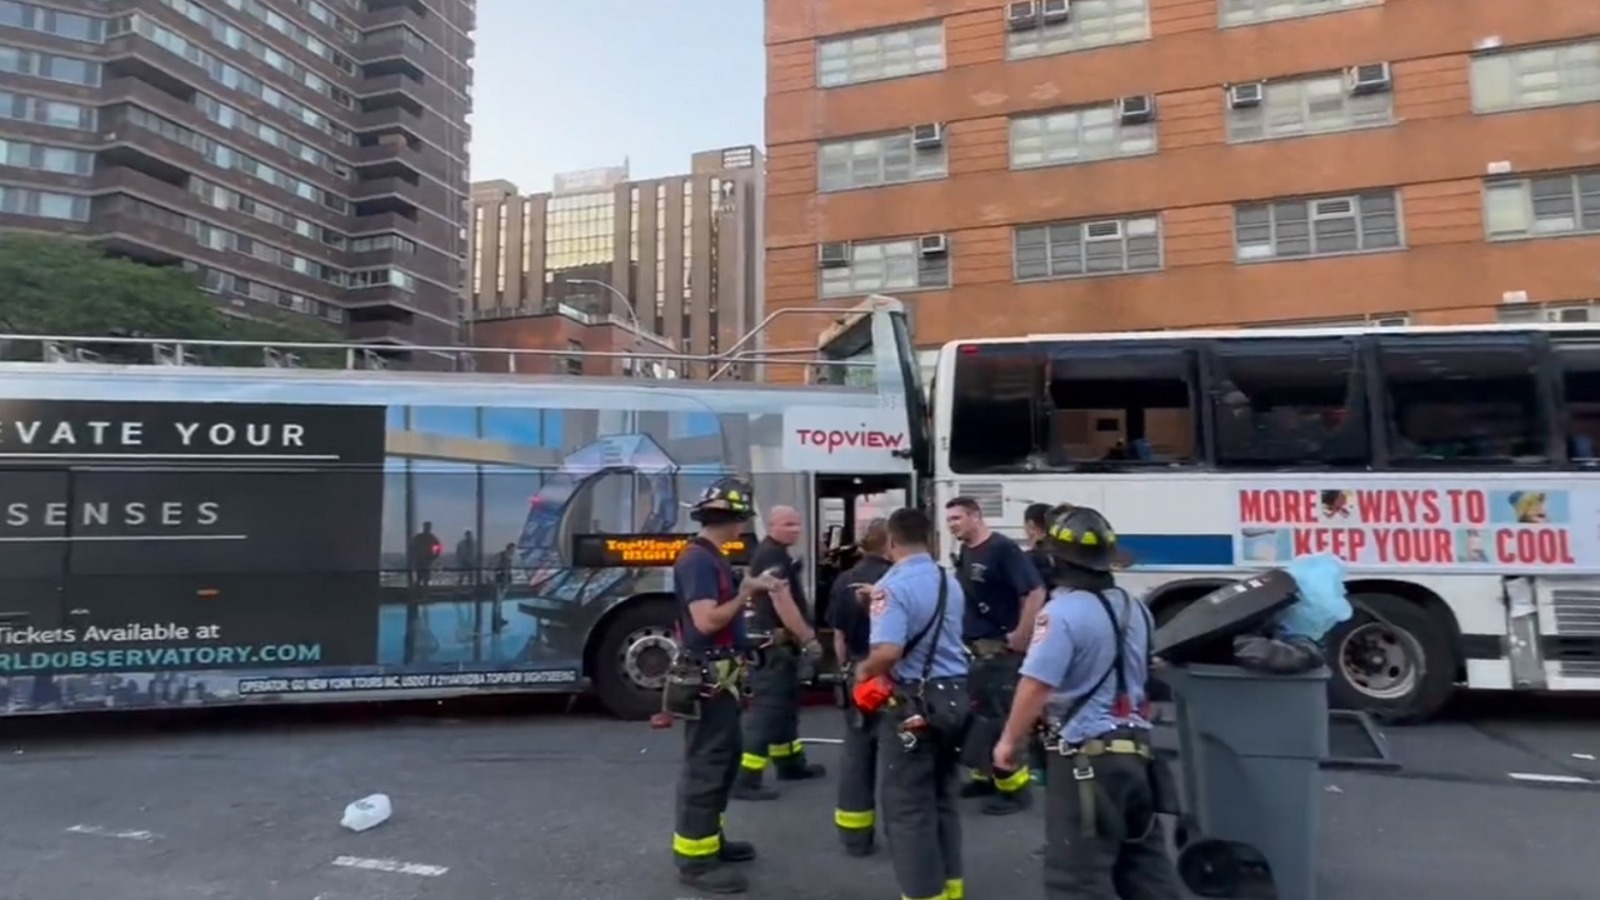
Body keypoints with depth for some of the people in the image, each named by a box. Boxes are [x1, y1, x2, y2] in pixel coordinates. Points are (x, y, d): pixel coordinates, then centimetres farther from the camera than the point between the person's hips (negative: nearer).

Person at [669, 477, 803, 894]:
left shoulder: (713, 558, 12)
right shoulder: (697, 560, -20)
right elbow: (706, 620, -26)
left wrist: (752, 590, 6)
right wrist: (745, 594, -15)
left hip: (722, 677, 11)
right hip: (706, 679, -11)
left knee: (726, 756, 19)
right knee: (705, 764, -2)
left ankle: (711, 838, 33)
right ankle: (694, 858, 8)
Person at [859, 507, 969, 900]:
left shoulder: (892, 586, -17)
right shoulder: (950, 581, 6)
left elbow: (888, 652, -29)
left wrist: (864, 670, -9)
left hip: (912, 702, -8)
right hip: (954, 696, 8)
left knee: (908, 807, 6)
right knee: (943, 798, 21)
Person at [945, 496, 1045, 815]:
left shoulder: (1003, 548, -15)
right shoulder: (964, 554, 11)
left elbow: (1035, 591, -21)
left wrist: (1021, 636, -20)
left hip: (998, 648, -9)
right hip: (970, 647, 9)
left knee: (999, 717, -3)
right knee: (973, 714, 15)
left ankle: (1014, 788, 8)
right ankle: (985, 776, 29)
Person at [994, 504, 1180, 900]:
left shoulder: (1063, 611, -17)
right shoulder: (1134, 608, 10)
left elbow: (1035, 686, -21)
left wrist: (1009, 740, -9)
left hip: (1086, 756, -9)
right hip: (1136, 749, 9)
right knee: (1145, 863, 18)